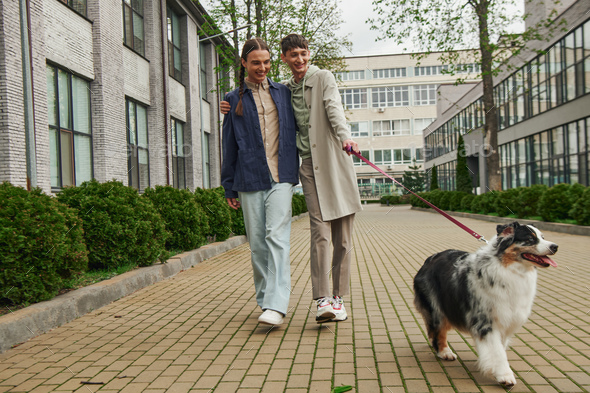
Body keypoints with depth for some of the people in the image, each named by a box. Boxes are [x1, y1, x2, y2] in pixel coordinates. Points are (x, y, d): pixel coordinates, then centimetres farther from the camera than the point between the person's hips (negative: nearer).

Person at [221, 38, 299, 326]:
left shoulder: (283, 92, 14)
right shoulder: (234, 100, 12)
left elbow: (297, 128, 20)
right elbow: (229, 146, 12)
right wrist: (229, 187, 10)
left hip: (280, 177, -1)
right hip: (249, 180, 1)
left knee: (277, 236, -14)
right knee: (257, 243, 5)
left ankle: (276, 305, -17)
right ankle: (264, 298, 20)